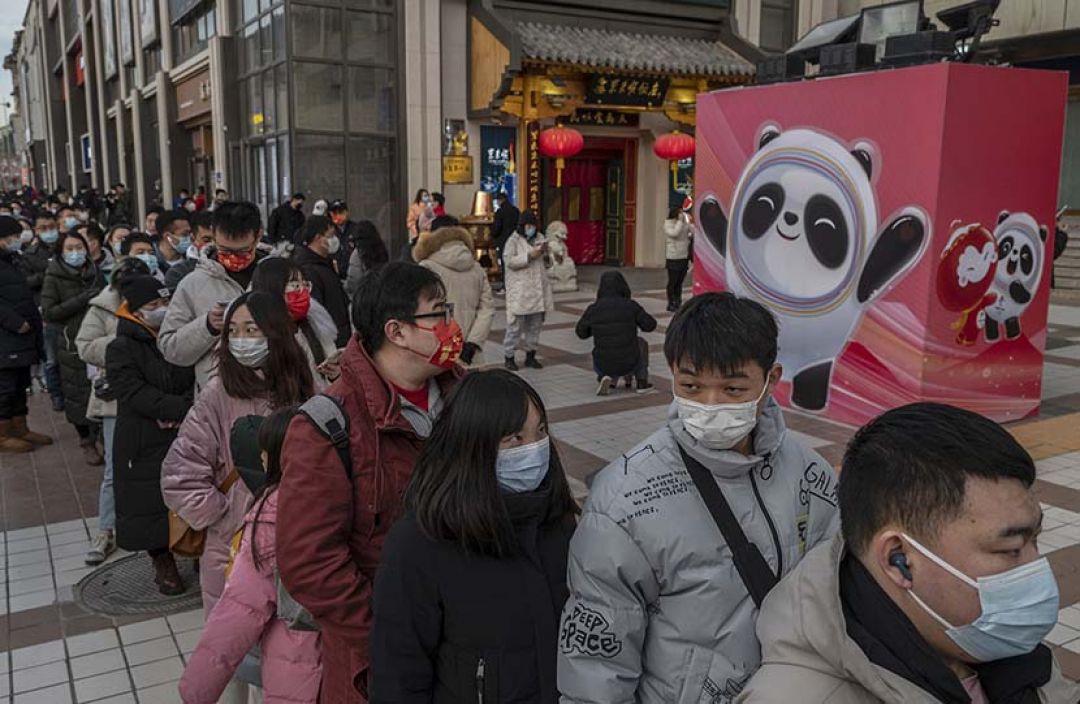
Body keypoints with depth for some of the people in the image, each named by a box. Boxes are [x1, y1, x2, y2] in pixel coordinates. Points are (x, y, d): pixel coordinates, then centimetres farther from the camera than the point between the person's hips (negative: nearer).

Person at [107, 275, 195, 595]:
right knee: (151, 502, 4)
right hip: (144, 444, -2)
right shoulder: (121, 349, -5)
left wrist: (183, 409, -13)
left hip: (186, 437, 3)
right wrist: (184, 408, -25)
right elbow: (136, 394, -17)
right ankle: (163, 563, 22)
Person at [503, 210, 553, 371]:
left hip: (538, 289, 6)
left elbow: (547, 264, 19)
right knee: (516, 324, -4)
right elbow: (509, 261, -15)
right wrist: (529, 256, -21)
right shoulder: (513, 240, -3)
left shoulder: (540, 238, 14)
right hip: (519, 290, -6)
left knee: (535, 324, 11)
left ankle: (530, 355, 22)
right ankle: (509, 356, 6)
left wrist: (545, 254, -3)